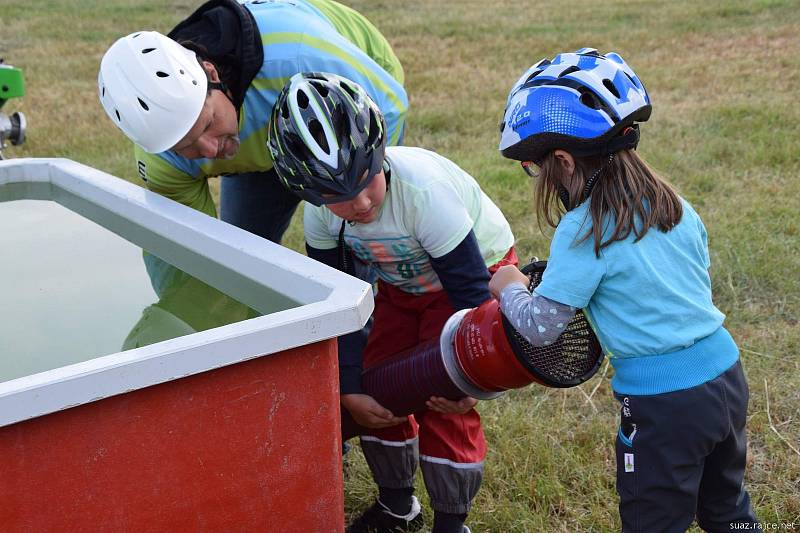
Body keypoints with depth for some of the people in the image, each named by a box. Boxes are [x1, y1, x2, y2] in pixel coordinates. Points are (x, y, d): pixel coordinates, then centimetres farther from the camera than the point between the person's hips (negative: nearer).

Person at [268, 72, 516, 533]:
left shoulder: (422, 189, -39)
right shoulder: (321, 212, -21)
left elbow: (470, 287, -29)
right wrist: (350, 389, -12)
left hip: (481, 267, -5)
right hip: (402, 284, 6)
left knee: (445, 403, -12)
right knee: (376, 389, 3)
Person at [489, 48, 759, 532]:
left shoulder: (583, 232, -19)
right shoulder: (674, 205, 2)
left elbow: (540, 328, -13)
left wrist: (509, 288, 5)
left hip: (662, 404, -7)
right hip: (727, 374, 7)